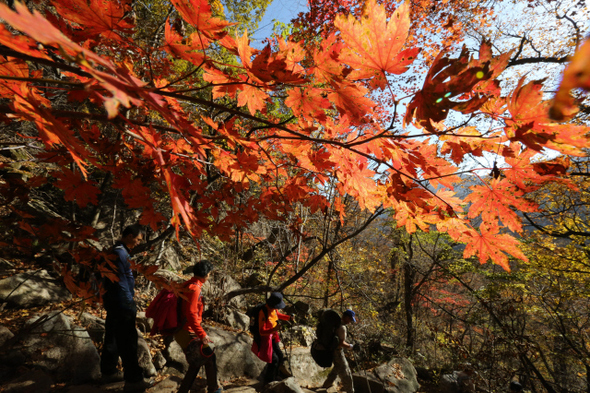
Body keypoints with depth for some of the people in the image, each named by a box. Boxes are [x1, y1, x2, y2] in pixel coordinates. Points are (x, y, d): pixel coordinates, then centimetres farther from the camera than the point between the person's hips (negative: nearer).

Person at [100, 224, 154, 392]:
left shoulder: (117, 251, 11)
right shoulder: (120, 253, -21)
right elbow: (121, 282, -23)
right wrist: (130, 305, -18)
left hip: (113, 302, 10)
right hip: (121, 304, -10)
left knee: (113, 338, 21)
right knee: (128, 342, -2)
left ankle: (108, 372, 35)